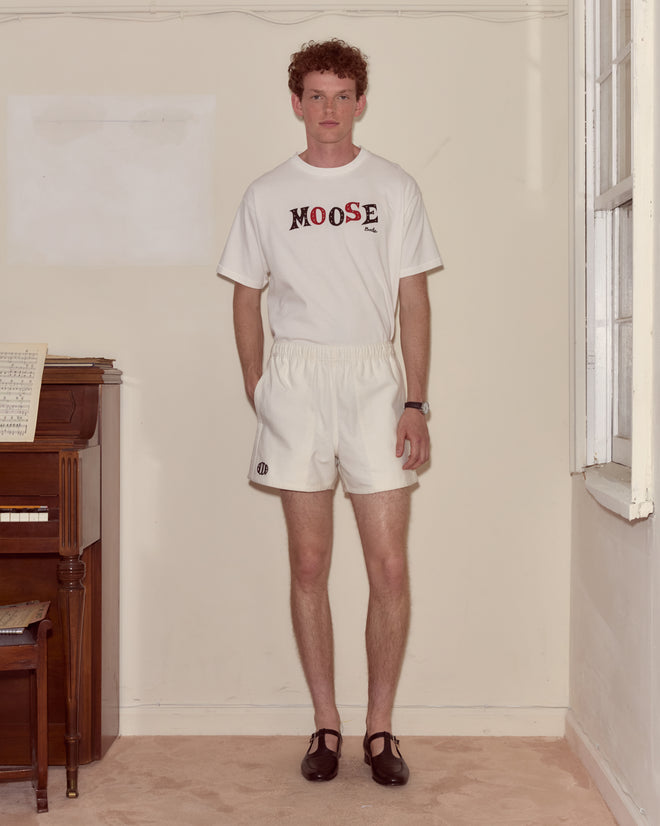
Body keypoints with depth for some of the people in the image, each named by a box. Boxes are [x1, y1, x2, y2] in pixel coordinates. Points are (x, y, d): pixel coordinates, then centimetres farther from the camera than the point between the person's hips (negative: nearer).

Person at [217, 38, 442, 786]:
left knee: (390, 567, -3)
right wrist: (256, 390, 3)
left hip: (374, 378, 0)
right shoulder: (267, 194, 8)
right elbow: (248, 298, 11)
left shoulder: (394, 189, 7)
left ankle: (380, 729, 11)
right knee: (309, 563, 4)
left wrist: (415, 402, -4)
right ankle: (326, 726, 17)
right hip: (295, 379, 1)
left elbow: (413, 302, 4)